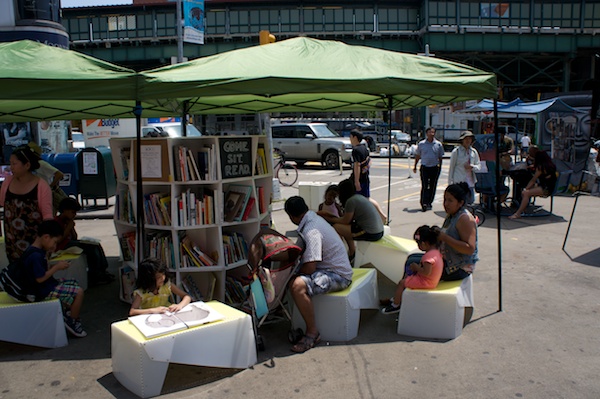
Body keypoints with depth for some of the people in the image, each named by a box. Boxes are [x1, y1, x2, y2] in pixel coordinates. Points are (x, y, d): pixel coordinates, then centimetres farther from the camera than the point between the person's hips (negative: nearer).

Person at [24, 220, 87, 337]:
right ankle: (72, 322, 2)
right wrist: (56, 267, -17)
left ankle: (69, 313, 25)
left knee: (75, 284, 20)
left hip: (50, 284, 11)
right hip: (45, 291, -11)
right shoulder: (35, 256, -26)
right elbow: (40, 278, -26)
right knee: (78, 292, -15)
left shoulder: (39, 251, 6)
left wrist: (55, 266, 0)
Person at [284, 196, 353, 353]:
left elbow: (309, 268, -26)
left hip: (338, 276, -11)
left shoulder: (311, 231, -24)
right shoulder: (314, 218, 6)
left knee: (297, 285, -31)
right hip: (330, 268, 11)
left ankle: (312, 333, -15)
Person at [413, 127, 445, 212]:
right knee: (424, 186, -8)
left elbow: (440, 157, 11)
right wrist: (415, 166, 11)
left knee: (432, 187, 7)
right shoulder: (421, 144, 2)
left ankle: (429, 203, 18)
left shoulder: (438, 144, 4)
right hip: (424, 167, -2)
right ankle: (424, 204, -9)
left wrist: (440, 167, 7)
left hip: (435, 168, 2)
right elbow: (417, 156, 11)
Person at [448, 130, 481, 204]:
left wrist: (472, 166, -9)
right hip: (458, 182, -5)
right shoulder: (456, 151, -1)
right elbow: (451, 168, 1)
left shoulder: (474, 152, 12)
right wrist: (450, 183, -2)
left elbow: (479, 167, 14)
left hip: (470, 183, 5)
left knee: (470, 202, 6)